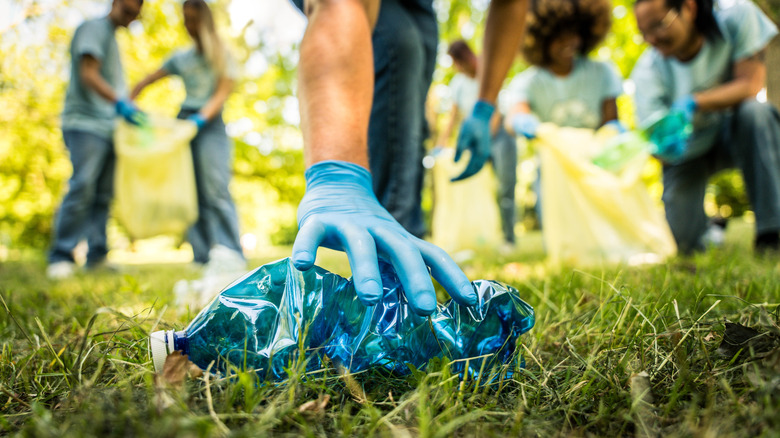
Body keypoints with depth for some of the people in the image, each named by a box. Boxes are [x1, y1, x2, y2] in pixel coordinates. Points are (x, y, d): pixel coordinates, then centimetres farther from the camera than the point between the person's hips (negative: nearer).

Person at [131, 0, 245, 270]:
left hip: (210, 125, -4)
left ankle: (228, 251, -30)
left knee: (216, 187, -21)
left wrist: (201, 118, -19)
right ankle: (202, 256, -6)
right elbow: (146, 81, 23)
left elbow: (222, 93, -3)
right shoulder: (181, 58, 19)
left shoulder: (222, 56, 9)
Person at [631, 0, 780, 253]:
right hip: (688, 149, -1)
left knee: (755, 111, -35)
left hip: (733, 135, 1)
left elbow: (750, 85, -23)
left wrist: (693, 103, -38)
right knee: (682, 242, -16)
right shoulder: (648, 71, -21)